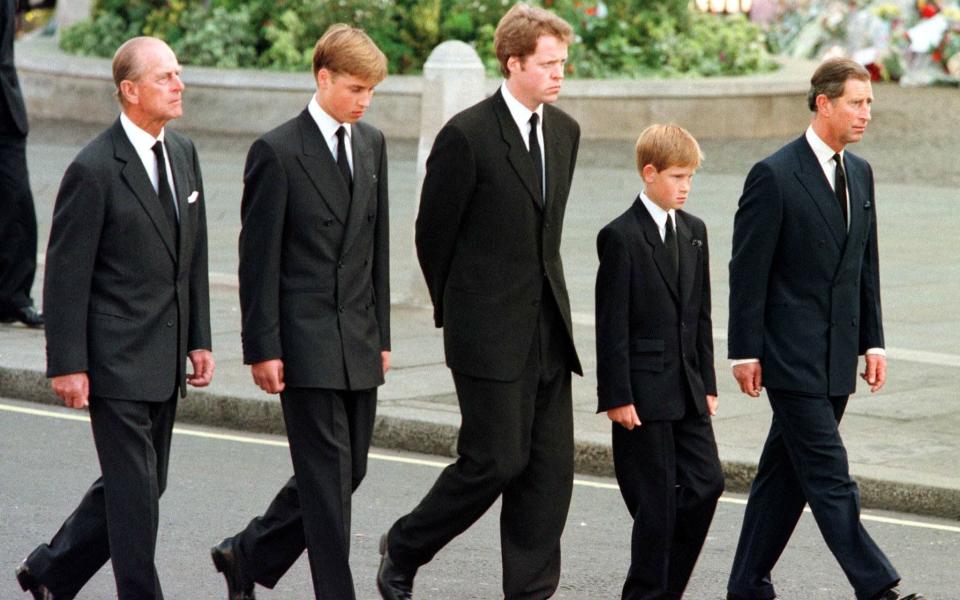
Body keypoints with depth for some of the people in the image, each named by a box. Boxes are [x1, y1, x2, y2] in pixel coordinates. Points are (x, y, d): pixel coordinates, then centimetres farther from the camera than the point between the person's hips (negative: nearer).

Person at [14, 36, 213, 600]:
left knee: (144, 484, 14)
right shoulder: (94, 170, -14)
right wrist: (68, 365, -14)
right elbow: (66, 274, -12)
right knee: (134, 489, -5)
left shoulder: (183, 153, 8)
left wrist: (200, 340, 11)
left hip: (165, 362, 8)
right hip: (117, 358, -8)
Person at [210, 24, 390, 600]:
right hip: (306, 340, -7)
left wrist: (382, 333, 14)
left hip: (358, 338, 7)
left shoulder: (372, 144, 11)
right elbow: (259, 259, -9)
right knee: (327, 471, -6)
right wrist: (263, 349, -11)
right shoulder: (278, 152, -9)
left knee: (349, 468, 10)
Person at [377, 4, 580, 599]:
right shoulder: (467, 136, -12)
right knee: (496, 461, -6)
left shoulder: (564, 131, 10)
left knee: (552, 467, 3)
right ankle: (404, 549, 16)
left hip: (548, 327, 7)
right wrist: (456, 310, 5)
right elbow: (433, 233, -4)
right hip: (490, 330, -7)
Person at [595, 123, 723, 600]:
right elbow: (612, 324, -12)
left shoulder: (694, 231, 12)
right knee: (656, 500, -4)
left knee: (706, 484, 3)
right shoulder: (621, 237, -10)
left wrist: (707, 383, 13)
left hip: (686, 389, 7)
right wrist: (617, 396, -15)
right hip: (643, 392, -7)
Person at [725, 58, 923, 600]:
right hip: (791, 353, -7)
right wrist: (746, 352, -11)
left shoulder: (860, 173, 12)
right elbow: (748, 270, -10)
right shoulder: (774, 175, -11)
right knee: (829, 476, -8)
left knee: (787, 472, 11)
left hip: (837, 354, 7)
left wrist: (873, 340, 11)